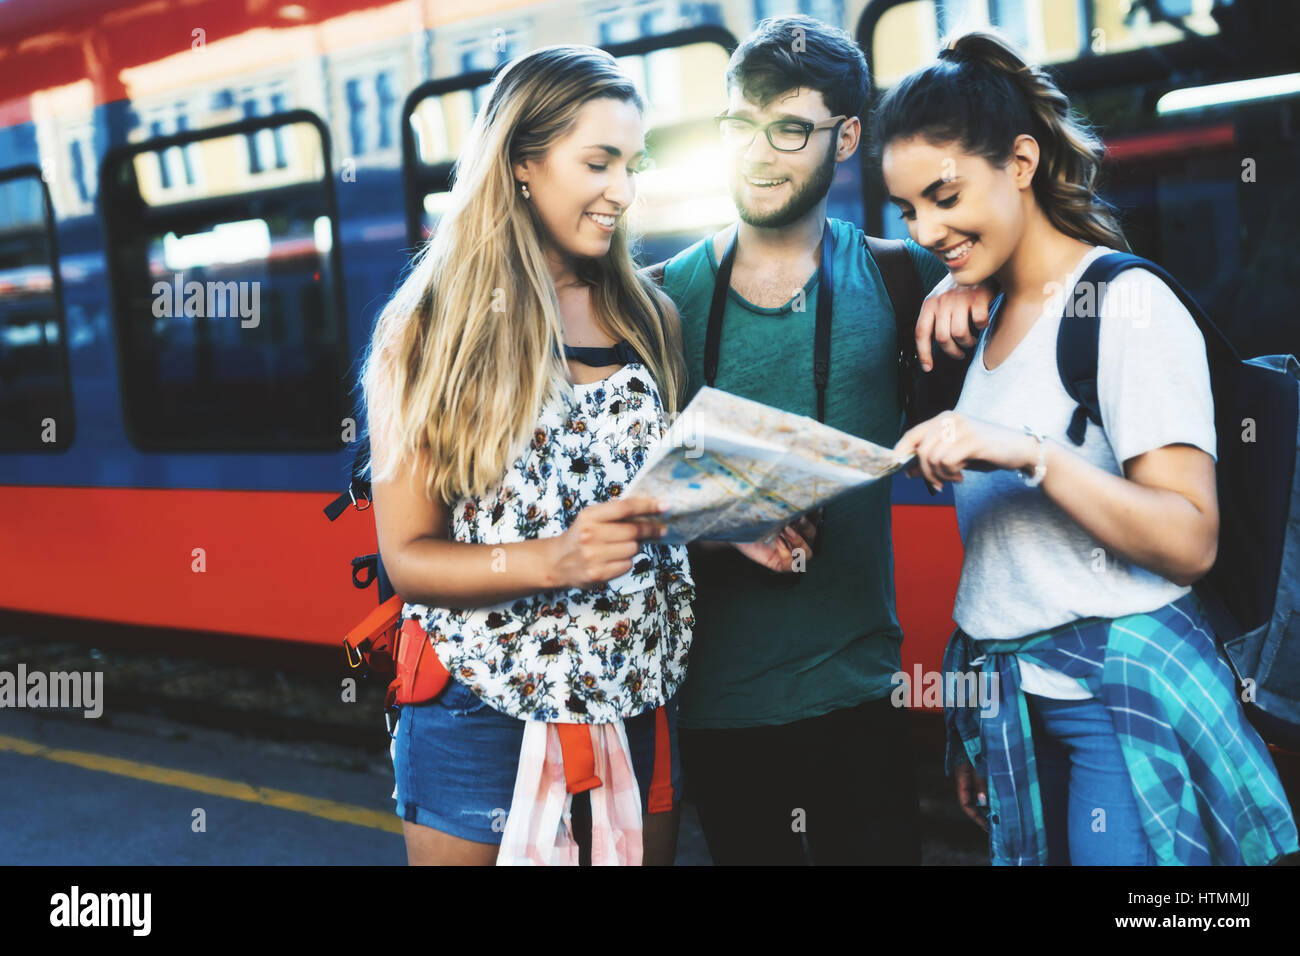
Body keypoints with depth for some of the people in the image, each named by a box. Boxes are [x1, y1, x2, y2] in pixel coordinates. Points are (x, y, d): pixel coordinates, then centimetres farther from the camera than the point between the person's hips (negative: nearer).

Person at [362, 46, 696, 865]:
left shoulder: (650, 319, 5)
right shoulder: (429, 333, -6)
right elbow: (408, 557, -8)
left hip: (642, 705, 4)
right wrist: (553, 560, -24)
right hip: (487, 719, -3)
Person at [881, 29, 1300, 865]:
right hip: (1007, 698, 7)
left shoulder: (1127, 304, -10)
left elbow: (1190, 540, -18)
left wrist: (1029, 452, -29)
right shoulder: (986, 319, 13)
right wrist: (971, 733, 17)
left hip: (1121, 694, -7)